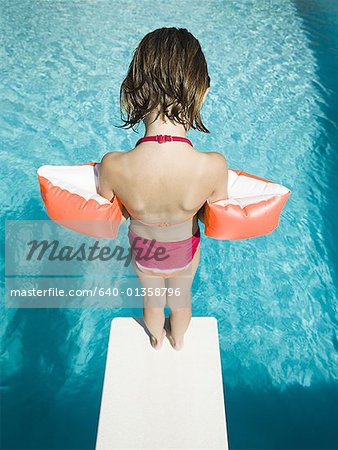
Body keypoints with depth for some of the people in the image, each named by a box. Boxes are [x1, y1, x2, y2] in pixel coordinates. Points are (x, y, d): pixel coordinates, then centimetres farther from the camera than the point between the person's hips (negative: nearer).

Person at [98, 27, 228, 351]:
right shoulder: (214, 166, -37)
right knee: (180, 299, 33)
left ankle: (156, 339, 67)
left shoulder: (113, 166, -36)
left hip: (141, 251, 1)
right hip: (184, 252, 0)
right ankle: (178, 339, 66)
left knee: (152, 299, 34)